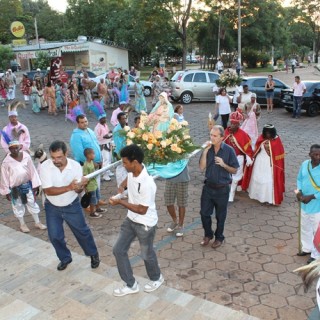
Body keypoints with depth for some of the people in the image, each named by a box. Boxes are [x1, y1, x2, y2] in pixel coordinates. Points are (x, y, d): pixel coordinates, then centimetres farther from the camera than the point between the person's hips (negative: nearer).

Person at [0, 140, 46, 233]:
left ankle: (37, 222, 33)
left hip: (27, 184, 3)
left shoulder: (26, 156, -12)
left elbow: (32, 171, -3)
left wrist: (35, 185, 1)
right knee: (18, 206, 15)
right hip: (15, 188, -2)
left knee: (32, 203, 15)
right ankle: (22, 224, 35)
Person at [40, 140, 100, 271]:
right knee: (55, 236, 9)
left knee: (82, 232, 12)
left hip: (72, 206, 0)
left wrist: (79, 187, -40)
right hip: (52, 208, 1)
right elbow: (48, 190, -27)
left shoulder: (76, 166, -20)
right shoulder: (45, 167, -22)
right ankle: (65, 258, 36)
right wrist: (68, 187, -40)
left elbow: (78, 190, -15)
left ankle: (93, 254, 37)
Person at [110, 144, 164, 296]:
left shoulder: (147, 184, -34)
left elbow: (142, 210, -27)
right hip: (130, 220, 8)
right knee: (118, 250, 11)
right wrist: (122, 186, -3)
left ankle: (156, 279, 46)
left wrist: (120, 202, -23)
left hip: (145, 224, -8)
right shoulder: (132, 172, -9)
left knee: (147, 254, 15)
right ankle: (131, 285, 27)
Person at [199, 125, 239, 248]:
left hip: (222, 189, -2)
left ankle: (219, 237, 34)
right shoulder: (208, 148, -4)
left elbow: (234, 170, -5)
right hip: (208, 187, 3)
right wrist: (205, 151, -18)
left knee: (220, 215, 12)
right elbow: (202, 168, -9)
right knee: (204, 213, 10)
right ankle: (208, 234, 34)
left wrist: (223, 164, -23)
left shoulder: (229, 150, -11)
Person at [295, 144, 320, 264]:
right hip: (305, 204, 6)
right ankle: (307, 248, 43)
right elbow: (299, 179, 8)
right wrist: (299, 191, -7)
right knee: (305, 228, 22)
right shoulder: (305, 164, -4)